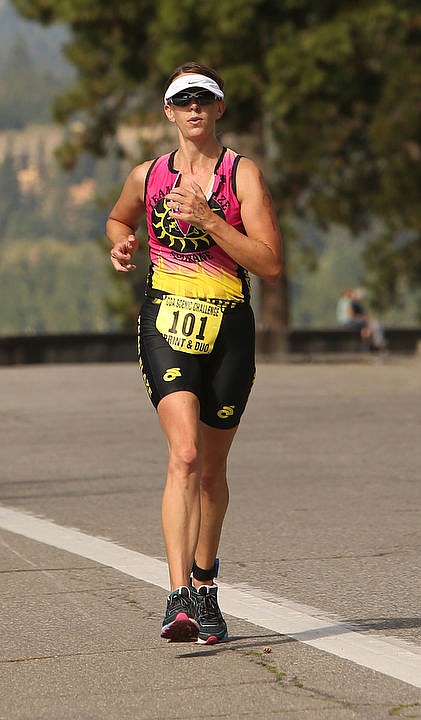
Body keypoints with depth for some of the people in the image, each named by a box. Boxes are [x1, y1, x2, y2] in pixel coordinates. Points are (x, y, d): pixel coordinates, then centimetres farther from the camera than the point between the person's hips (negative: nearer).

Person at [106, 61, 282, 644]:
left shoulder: (242, 174, -1)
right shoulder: (147, 176, 7)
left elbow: (270, 264, -10)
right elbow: (119, 219, 30)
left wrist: (208, 219, -18)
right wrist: (122, 245, 7)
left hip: (229, 330, 0)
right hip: (166, 324, 0)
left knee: (212, 469, 12)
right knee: (185, 454, -20)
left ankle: (205, 584, 34)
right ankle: (179, 597, -27)